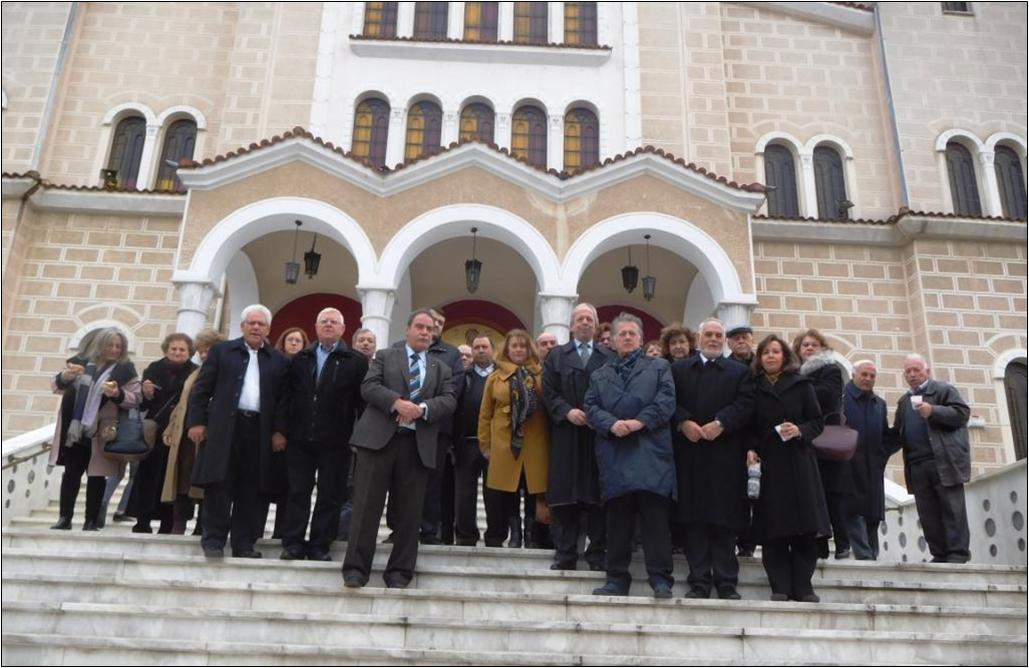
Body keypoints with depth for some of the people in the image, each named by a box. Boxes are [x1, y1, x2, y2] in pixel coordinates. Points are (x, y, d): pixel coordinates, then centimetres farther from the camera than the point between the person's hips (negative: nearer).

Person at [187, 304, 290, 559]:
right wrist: (197, 421, -3)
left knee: (252, 490, 3)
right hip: (225, 427, -1)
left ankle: (244, 544, 9)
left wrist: (279, 431, -1)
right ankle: (214, 541, 5)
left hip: (260, 430, 1)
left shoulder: (279, 360, 11)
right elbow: (202, 388, 6)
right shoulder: (222, 351, 9)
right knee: (219, 485, -2)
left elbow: (283, 399, 8)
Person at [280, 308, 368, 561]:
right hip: (300, 437, 2)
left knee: (330, 495, 3)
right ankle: (293, 543, 12)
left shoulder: (356, 361, 1)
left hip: (335, 440, -2)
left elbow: (362, 400, -3)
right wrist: (285, 429, 2)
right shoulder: (300, 358, 12)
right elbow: (288, 394, 8)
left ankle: (320, 545, 11)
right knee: (297, 492, 5)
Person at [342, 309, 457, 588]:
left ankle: (399, 571, 13)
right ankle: (356, 568, 3)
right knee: (367, 506, -3)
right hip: (378, 438, -2)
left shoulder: (441, 369, 19)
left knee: (409, 512, 4)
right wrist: (397, 403, -18)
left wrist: (422, 408, -15)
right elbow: (368, 387, -2)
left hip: (418, 445, 2)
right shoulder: (385, 356, 13)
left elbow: (449, 401, 5)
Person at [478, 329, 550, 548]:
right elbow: (485, 414, 11)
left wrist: (550, 439, -2)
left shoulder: (540, 375, 8)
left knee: (534, 489, -1)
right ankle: (514, 534, 8)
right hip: (504, 444, 1)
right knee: (505, 494, -1)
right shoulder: (496, 377, 10)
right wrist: (485, 443, 7)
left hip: (535, 444, 0)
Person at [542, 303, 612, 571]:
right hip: (567, 435, 0)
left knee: (597, 495, 1)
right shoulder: (557, 355, 13)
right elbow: (549, 392, 4)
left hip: (599, 434, 0)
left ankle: (597, 553, 8)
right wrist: (567, 411, -11)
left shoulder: (609, 358, 11)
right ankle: (565, 554, 7)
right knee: (565, 497, 1)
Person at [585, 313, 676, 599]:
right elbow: (591, 407, 9)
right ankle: (617, 579, 9)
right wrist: (611, 424, -10)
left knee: (655, 516, -7)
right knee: (617, 519, 3)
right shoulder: (599, 375, 22)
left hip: (651, 450, -2)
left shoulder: (659, 368, 15)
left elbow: (666, 400, 1)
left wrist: (640, 421, -12)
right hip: (614, 452, 2)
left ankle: (661, 580, -3)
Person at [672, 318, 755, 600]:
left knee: (725, 518, 0)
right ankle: (699, 581, 6)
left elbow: (745, 405, -1)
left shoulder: (740, 372, 13)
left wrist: (720, 423, -14)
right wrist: (683, 422, -13)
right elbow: (670, 401, 4)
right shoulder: (679, 369, 16)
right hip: (690, 452, 1)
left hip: (726, 454, -1)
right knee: (693, 518, 1)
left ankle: (726, 582, 7)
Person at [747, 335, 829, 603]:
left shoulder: (801, 384, 8)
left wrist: (799, 430, -13)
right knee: (773, 530, -4)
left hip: (798, 463, 0)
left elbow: (817, 422, 6)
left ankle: (802, 587, 2)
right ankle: (780, 588, -1)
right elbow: (748, 427, 10)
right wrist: (750, 450, -7)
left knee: (805, 528, -4)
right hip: (766, 464, 0)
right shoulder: (753, 388, 11)